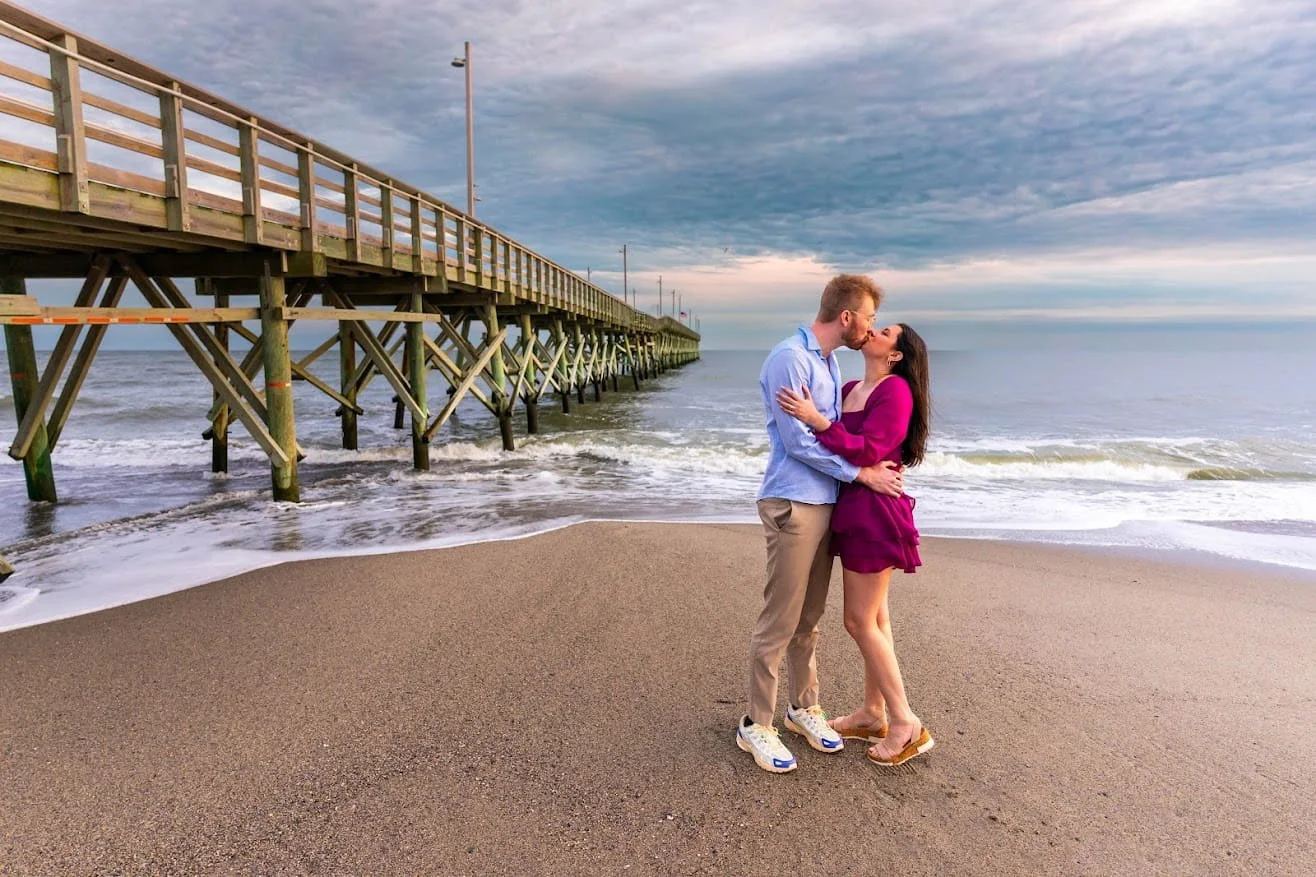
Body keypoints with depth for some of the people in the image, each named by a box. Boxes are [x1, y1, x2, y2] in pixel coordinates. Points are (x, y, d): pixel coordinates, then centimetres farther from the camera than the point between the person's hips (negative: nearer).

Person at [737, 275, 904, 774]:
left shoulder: (829, 364, 16)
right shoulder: (790, 359, -13)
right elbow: (797, 441, -17)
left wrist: (877, 465, 7)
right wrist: (863, 474, -12)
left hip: (824, 504, 9)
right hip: (793, 505, -9)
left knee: (809, 618, 16)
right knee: (779, 621, -2)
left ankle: (804, 708, 30)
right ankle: (756, 725, 10)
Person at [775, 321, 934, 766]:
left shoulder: (897, 390, -13)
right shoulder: (850, 390, 11)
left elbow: (867, 451, -22)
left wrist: (815, 419, -26)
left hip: (875, 514, -9)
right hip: (853, 511, 9)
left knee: (860, 621, -3)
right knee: (873, 617, 15)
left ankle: (906, 725, 9)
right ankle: (873, 713, 27)